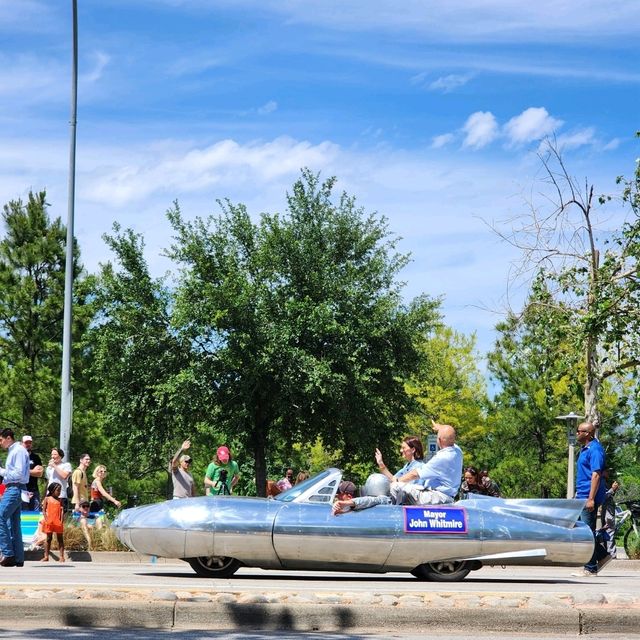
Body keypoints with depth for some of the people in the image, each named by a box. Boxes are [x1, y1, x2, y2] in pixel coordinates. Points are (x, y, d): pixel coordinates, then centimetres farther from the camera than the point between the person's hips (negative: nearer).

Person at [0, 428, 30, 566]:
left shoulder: (19, 451, -10)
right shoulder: (12, 451, 20)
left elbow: (19, 473, -17)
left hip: (15, 489, -10)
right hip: (12, 489, 10)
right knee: (13, 524, 8)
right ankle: (18, 558, 9)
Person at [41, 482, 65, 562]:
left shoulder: (60, 500, 8)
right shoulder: (47, 499, 3)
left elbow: (62, 511, 3)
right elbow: (44, 510, 2)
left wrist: (61, 520, -9)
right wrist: (46, 519, -9)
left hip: (58, 522, 1)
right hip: (49, 522, -1)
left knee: (60, 539, 1)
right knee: (48, 538, 5)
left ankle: (62, 557, 1)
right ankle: (46, 556, 10)